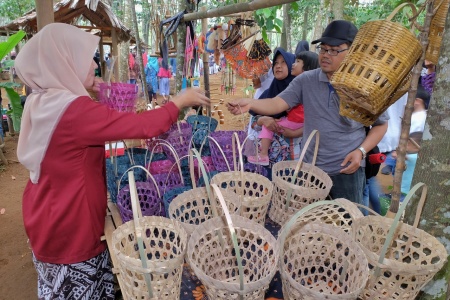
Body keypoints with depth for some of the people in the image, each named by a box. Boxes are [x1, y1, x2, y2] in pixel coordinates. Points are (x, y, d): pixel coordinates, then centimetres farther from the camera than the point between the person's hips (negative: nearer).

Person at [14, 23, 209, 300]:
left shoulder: (40, 102, 1)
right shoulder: (74, 110, -28)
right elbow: (142, 126, -29)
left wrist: (83, 91, 9)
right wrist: (180, 101, -15)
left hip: (48, 219, 9)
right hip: (70, 226, -9)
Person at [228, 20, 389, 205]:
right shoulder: (306, 80, -5)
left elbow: (381, 124, 3)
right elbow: (277, 103, -14)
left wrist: (361, 151, -11)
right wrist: (250, 104, -33)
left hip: (347, 170, -1)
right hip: (311, 167, 2)